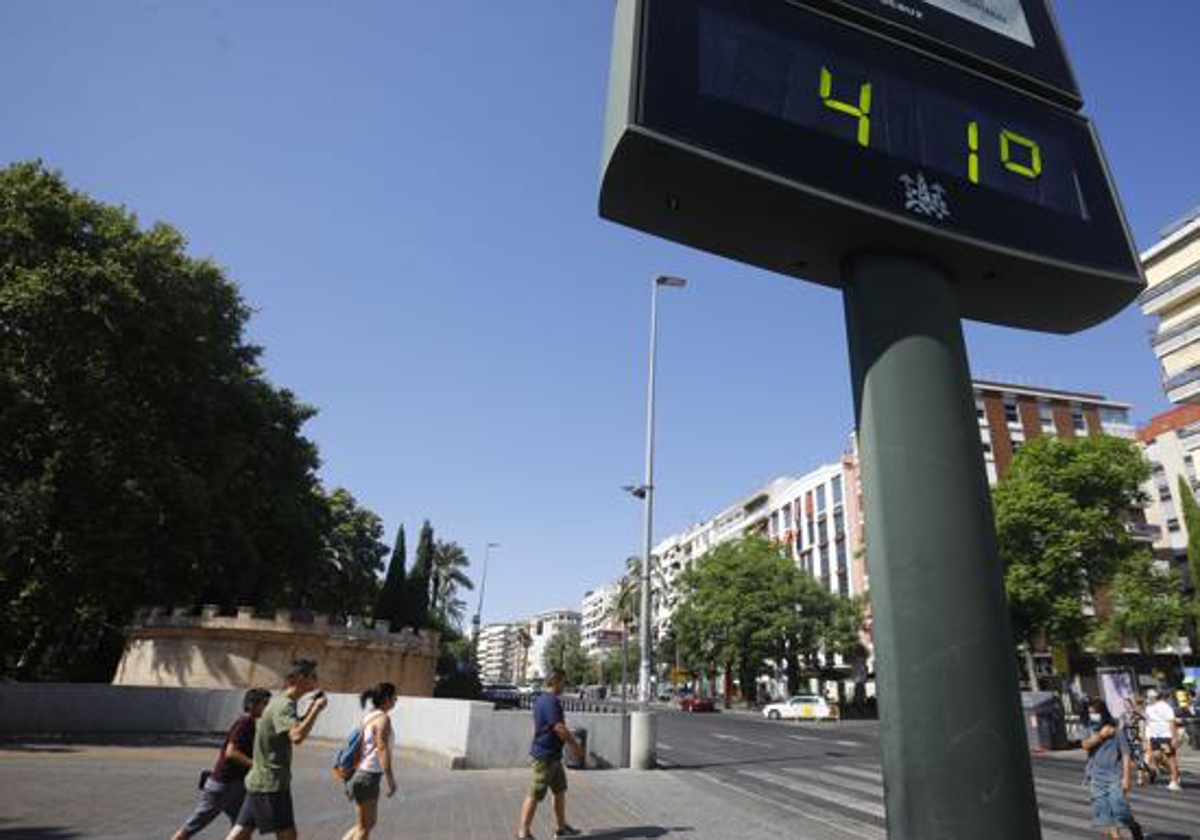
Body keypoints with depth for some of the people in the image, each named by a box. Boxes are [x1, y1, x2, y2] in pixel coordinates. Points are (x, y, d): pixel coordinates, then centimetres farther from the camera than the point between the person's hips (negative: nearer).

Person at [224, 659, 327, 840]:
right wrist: (317, 709, -27)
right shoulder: (285, 705, -20)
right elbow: (297, 737, -36)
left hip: (259, 782, 10)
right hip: (271, 784, -10)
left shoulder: (282, 701, 11)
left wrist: (311, 710, 12)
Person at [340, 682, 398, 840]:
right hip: (368, 776, -9)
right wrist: (390, 779, -21)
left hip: (362, 773, 9)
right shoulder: (383, 719, -17)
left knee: (369, 823, 19)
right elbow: (382, 750, -22)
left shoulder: (369, 716, 10)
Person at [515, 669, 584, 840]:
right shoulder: (552, 701, -21)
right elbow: (559, 728, -25)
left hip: (552, 755, 10)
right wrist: (575, 745, -13)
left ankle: (561, 826, 28)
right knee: (535, 794, -1)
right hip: (545, 755, -10)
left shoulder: (540, 699, 11)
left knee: (560, 790, 18)